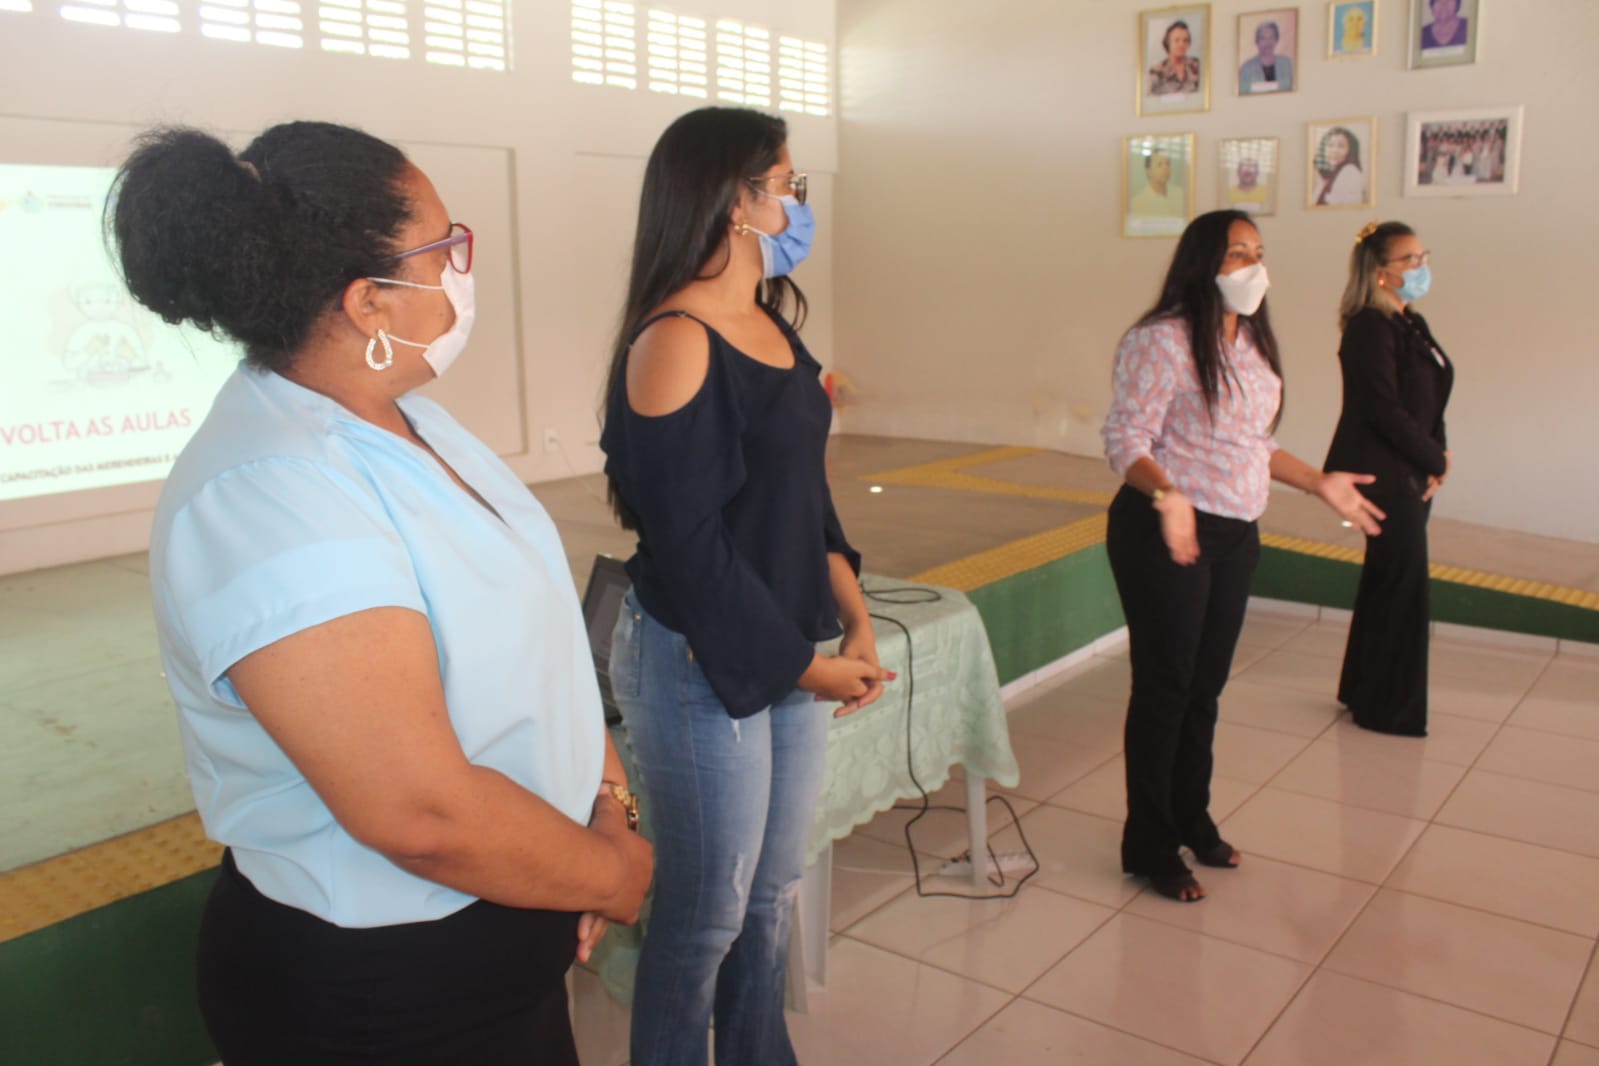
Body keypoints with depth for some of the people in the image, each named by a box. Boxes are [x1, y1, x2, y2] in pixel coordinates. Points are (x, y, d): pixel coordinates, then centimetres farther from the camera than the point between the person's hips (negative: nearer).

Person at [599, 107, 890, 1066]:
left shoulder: (770, 321, 8)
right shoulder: (676, 340, -18)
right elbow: (688, 544, -19)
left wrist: (853, 617, 0)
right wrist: (805, 666, -13)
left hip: (793, 647, 8)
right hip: (706, 662, -8)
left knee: (776, 891, 21)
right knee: (708, 913, 9)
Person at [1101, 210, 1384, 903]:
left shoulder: (1252, 343, 12)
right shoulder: (1162, 341, -14)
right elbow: (1126, 440, -19)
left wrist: (1320, 484, 20)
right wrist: (1166, 496, -36)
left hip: (1236, 535, 8)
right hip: (1167, 534, -8)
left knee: (1206, 686, 17)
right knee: (1164, 688, 1)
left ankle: (1192, 820, 34)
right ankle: (1150, 847, 15)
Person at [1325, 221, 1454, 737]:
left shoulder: (1410, 324, 14)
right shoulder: (1371, 328, -16)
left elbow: (1428, 403, 14)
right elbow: (1384, 411, -20)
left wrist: (1435, 456, -2)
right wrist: (1437, 459, -9)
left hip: (1410, 474, 9)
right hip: (1384, 476, -9)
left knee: (1388, 580, 16)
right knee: (1402, 583, -2)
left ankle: (1364, 690, 29)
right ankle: (1389, 708, 11)